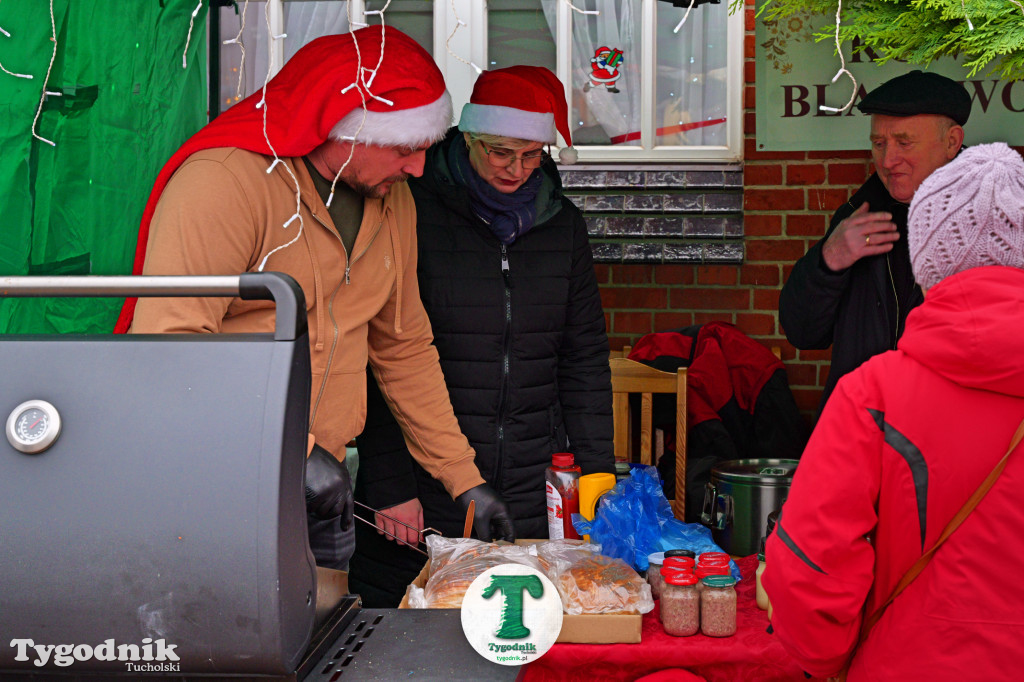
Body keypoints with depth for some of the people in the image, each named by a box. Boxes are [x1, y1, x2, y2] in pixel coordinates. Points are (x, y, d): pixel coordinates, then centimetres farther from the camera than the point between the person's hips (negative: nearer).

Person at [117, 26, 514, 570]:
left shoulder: (392, 199, 8)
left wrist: (465, 480, 12)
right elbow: (168, 345, -24)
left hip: (319, 488, 6)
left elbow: (405, 348, 15)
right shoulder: (225, 180, -17)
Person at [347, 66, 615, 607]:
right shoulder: (413, 212, -6)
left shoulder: (562, 223, 8)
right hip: (425, 485, -3)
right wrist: (390, 485, -10)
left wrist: (597, 470, 7)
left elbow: (585, 357, 14)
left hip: (533, 490, 4)